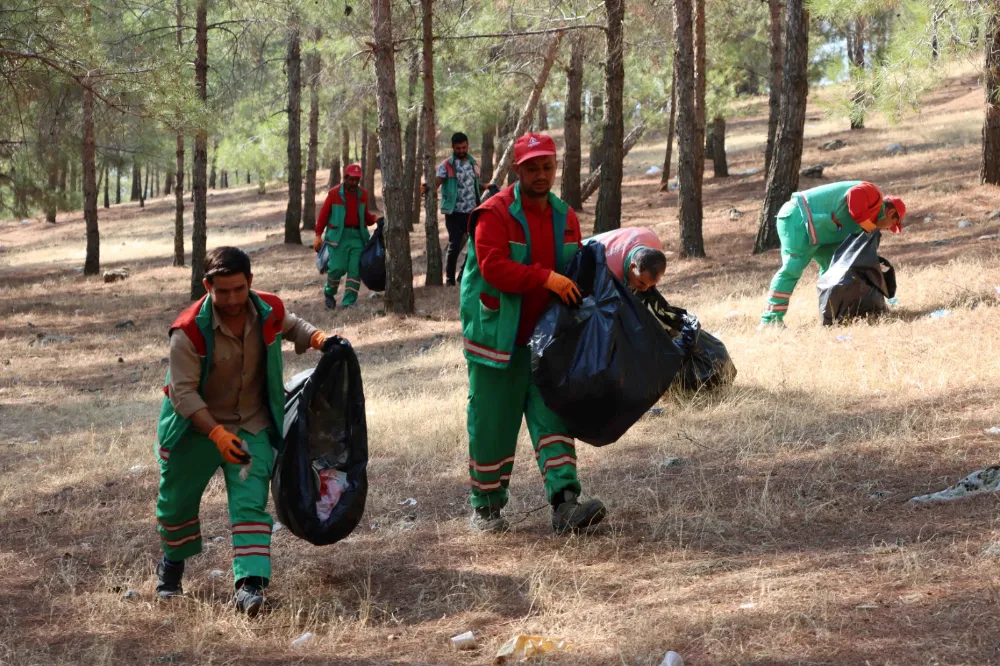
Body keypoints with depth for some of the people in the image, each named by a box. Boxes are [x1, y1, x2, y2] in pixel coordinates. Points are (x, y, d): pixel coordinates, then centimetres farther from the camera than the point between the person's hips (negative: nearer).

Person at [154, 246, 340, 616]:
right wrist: (218, 434, -36)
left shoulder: (269, 310, -13)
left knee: (250, 503, -14)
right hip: (196, 427, -2)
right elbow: (184, 392, -25)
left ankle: (250, 583, -20)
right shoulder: (190, 330, -27)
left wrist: (319, 339, -6)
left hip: (252, 426, 2)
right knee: (177, 500, 14)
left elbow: (290, 326, 14)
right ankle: (173, 561, 43)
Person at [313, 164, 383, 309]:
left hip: (358, 236, 4)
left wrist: (375, 219, 0)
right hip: (339, 235, -4)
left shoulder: (363, 194, 9)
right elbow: (323, 214, -2)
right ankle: (329, 292, 19)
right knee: (338, 267, -10)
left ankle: (349, 302, 2)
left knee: (355, 270, -2)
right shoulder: (334, 194, -4)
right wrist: (318, 235, -5)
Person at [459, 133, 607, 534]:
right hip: (498, 339, -5)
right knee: (493, 426, 2)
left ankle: (565, 504, -12)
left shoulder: (565, 217, 9)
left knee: (552, 417, -5)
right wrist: (546, 278, -29)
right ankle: (486, 506, 17)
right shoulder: (494, 214, -11)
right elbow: (493, 267, -24)